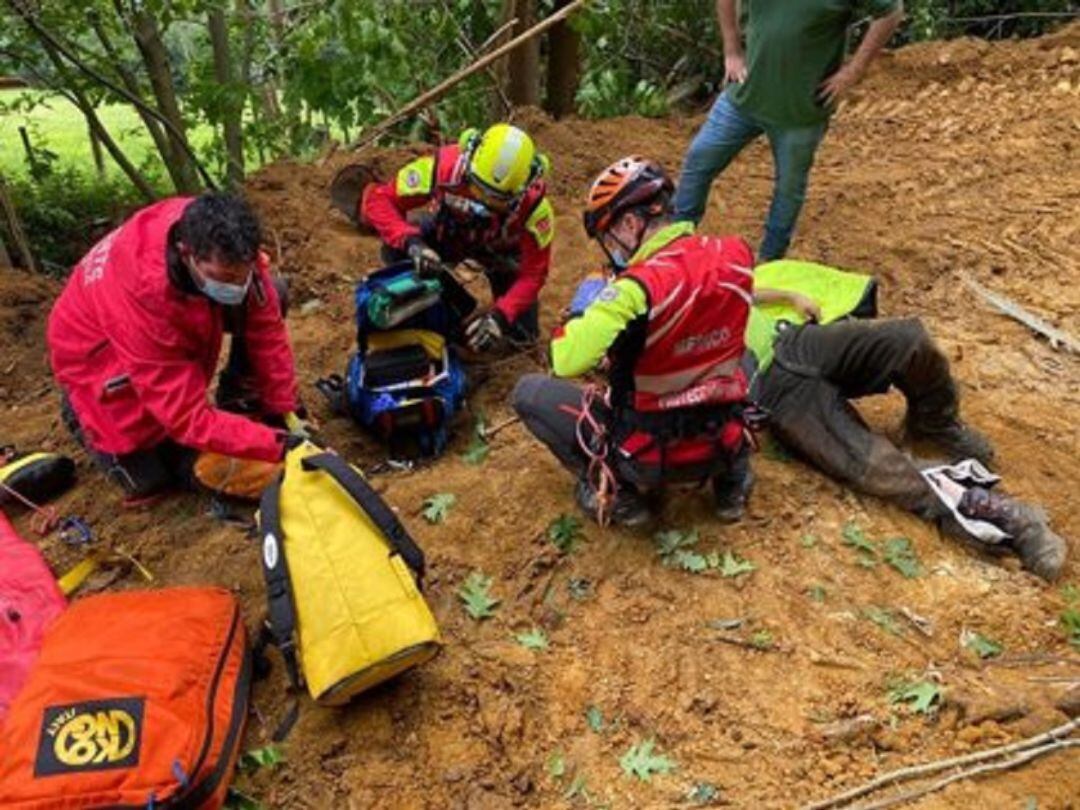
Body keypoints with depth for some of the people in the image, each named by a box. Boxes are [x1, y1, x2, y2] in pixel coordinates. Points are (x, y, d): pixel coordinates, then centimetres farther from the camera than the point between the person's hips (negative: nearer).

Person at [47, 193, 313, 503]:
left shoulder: (229, 250, -30)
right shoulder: (142, 293, -43)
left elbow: (266, 329, -17)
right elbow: (188, 416, -38)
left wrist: (289, 410, -18)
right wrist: (278, 445, -42)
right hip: (98, 350, -5)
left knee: (268, 297, -16)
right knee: (150, 479, -5)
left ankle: (239, 401, 3)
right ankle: (82, 412, 20)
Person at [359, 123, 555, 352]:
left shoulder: (534, 205, -37)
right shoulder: (444, 166, -39)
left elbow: (533, 273, -30)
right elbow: (376, 198, -34)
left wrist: (499, 316, -46)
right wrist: (411, 241, -52)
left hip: (499, 250, 0)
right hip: (445, 231, 0)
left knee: (523, 335, -7)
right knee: (395, 249, -30)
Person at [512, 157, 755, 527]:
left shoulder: (640, 287, -27)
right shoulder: (736, 254, -7)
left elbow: (567, 361, -33)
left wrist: (582, 310, -12)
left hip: (651, 453, -6)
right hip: (722, 443, 6)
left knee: (528, 392, 8)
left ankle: (614, 489, 4)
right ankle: (728, 473, 23)